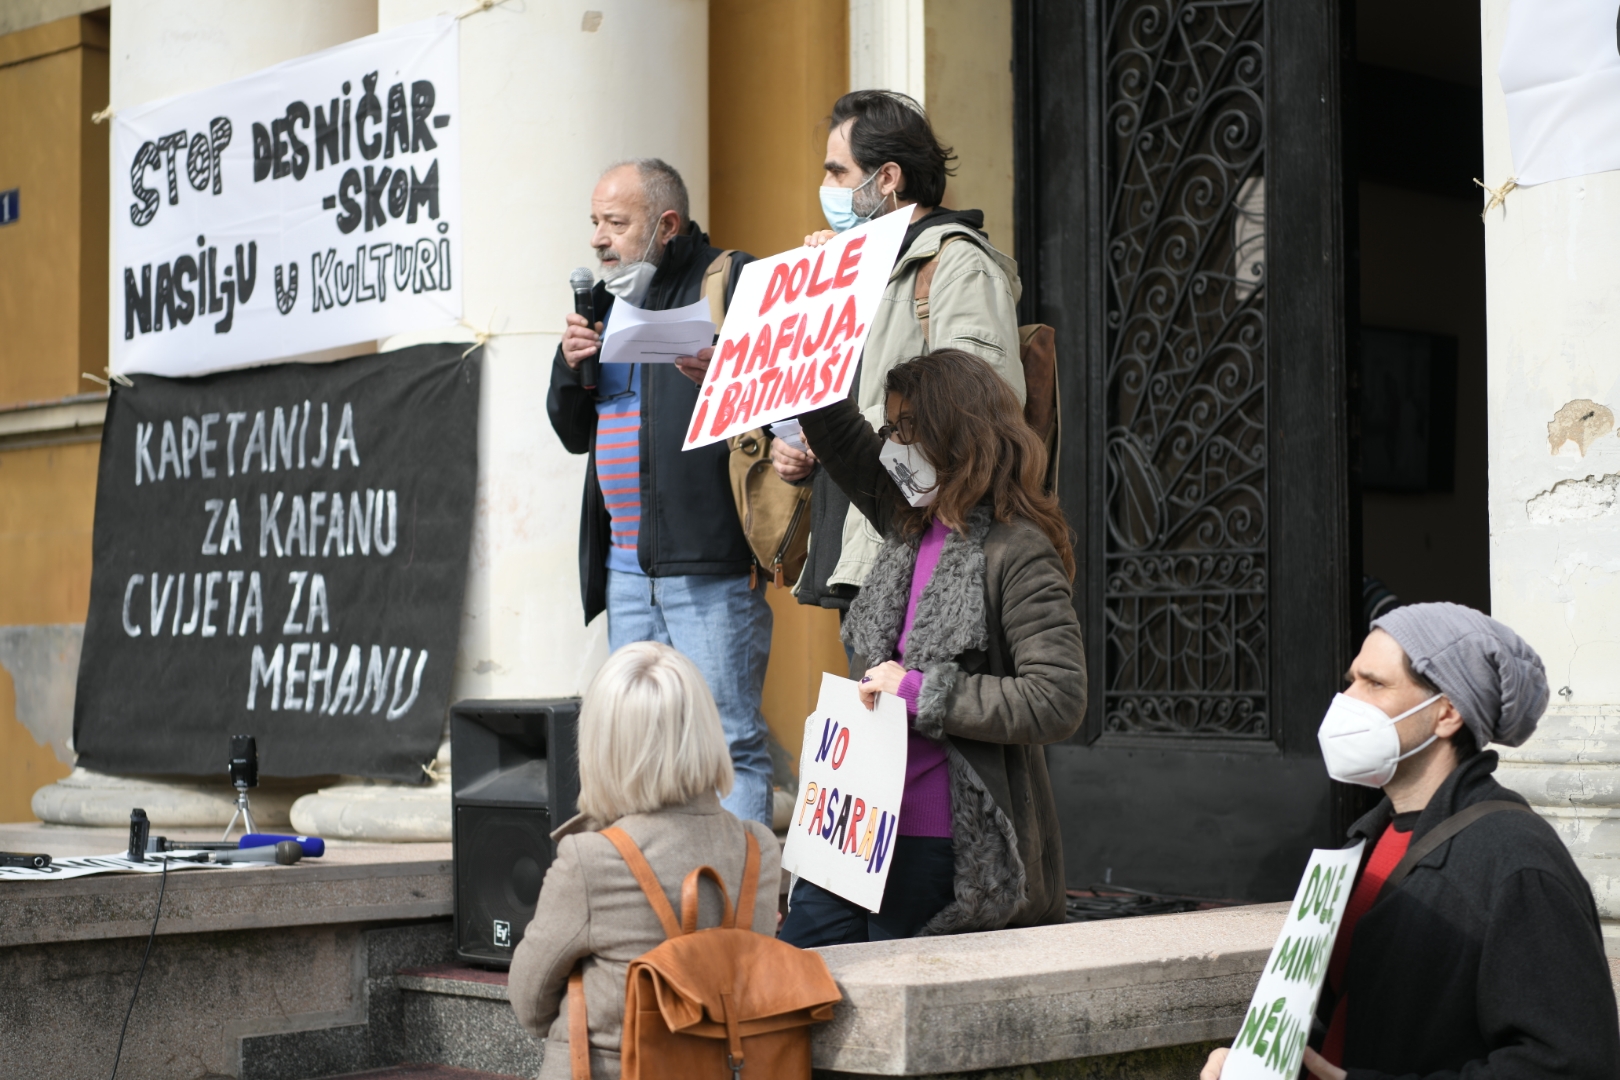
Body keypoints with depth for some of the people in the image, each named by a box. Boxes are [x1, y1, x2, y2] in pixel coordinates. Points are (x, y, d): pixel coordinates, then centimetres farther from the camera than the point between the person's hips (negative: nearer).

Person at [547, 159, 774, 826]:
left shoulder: (733, 281, -4)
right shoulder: (608, 300, 20)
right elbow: (576, 432, 24)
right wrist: (570, 364, 6)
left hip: (711, 565, -8)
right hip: (626, 566, 8)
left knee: (728, 742, -8)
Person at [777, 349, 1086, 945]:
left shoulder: (1018, 554, -14)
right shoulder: (913, 526, 9)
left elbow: (1058, 702, -22)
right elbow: (842, 438, 23)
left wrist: (920, 692, -19)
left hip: (940, 846, -8)